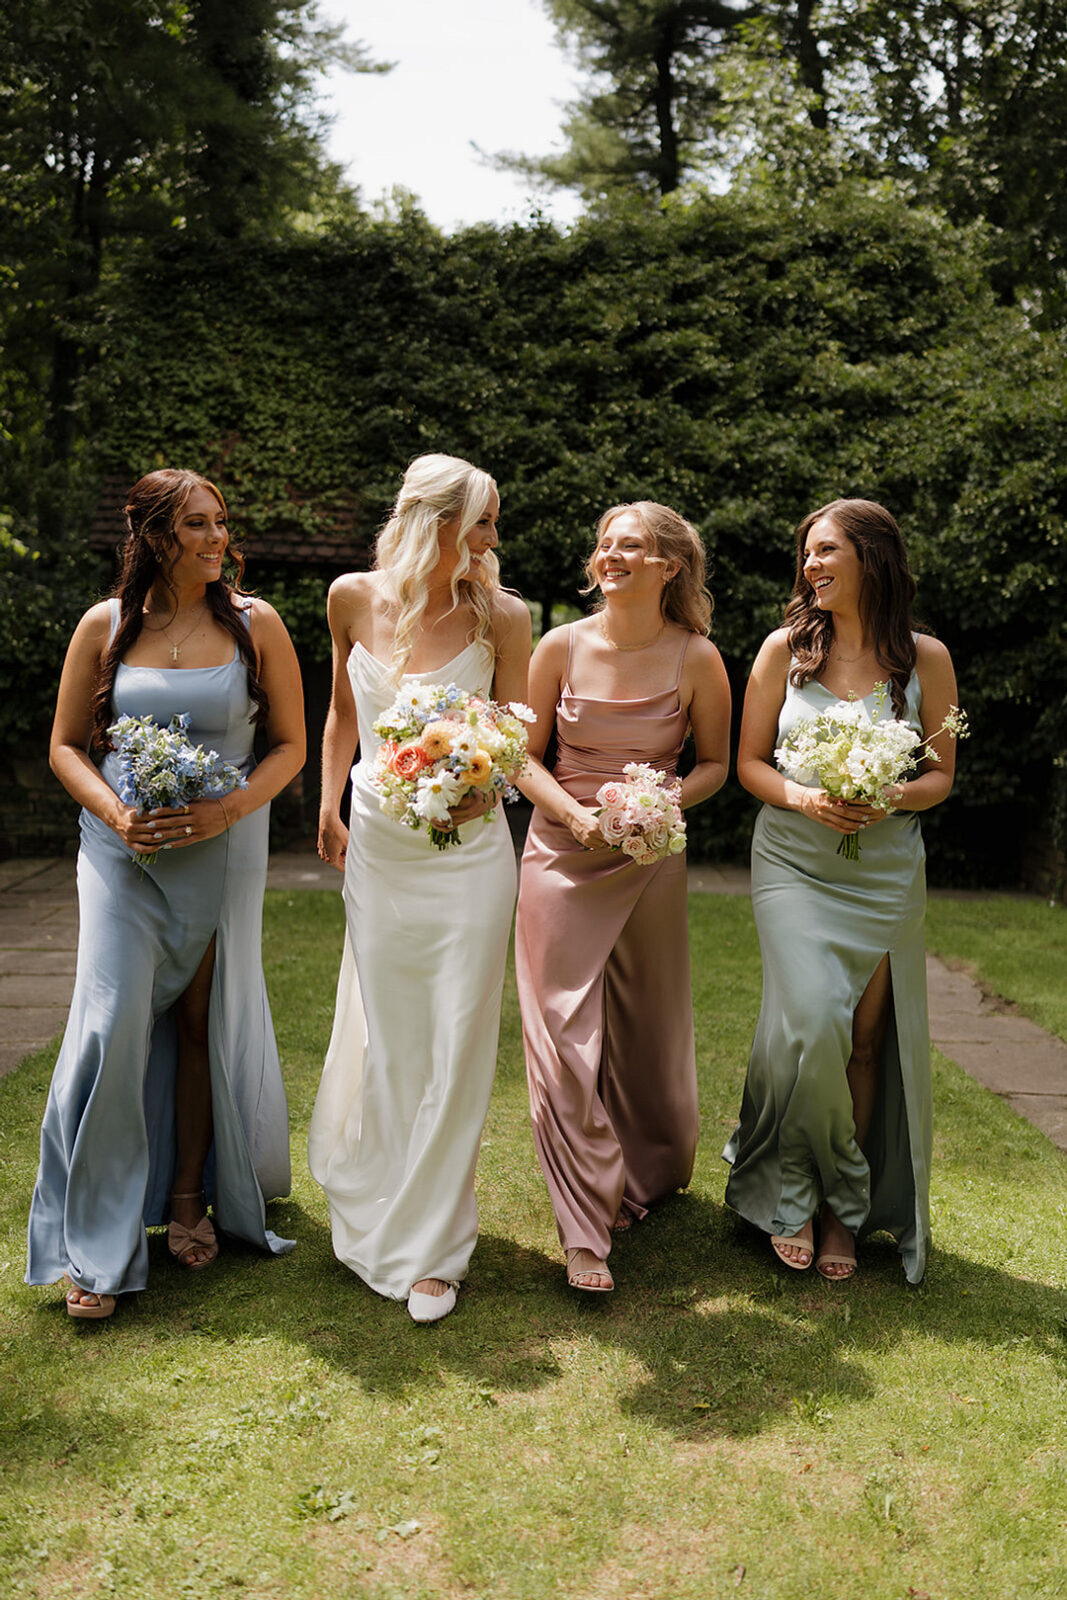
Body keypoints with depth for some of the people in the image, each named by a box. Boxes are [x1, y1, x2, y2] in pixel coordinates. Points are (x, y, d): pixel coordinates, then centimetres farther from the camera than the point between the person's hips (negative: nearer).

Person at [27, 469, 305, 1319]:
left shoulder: (255, 624, 0)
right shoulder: (105, 626, 2)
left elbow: (291, 746, 2)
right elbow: (66, 745, 7)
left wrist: (228, 810, -14)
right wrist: (115, 812, -11)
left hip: (222, 855, 1)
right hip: (123, 852, 0)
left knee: (204, 1023, 9)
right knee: (114, 1024, -6)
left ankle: (189, 1197, 28)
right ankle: (98, 1243, 7)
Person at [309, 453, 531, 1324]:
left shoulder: (501, 615, -8)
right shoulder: (354, 599, -2)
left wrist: (484, 788, -19)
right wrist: (329, 808, 13)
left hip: (467, 850, -2)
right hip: (377, 846, 2)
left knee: (456, 1046, 2)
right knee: (382, 1038, 15)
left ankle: (429, 1249, 19)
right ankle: (374, 1202, 42)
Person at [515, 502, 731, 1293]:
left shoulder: (696, 658, -4)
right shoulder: (562, 647, -4)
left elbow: (715, 762, 5)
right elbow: (526, 757, 2)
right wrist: (577, 813, -15)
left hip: (652, 862, 1)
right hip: (563, 853, 0)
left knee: (647, 1030, 12)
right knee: (566, 1036, -4)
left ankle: (649, 1175, 40)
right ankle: (588, 1229, 7)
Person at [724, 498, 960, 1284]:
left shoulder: (926, 657, 2)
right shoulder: (786, 647, 2)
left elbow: (942, 775, 7)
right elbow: (748, 762, 5)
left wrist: (891, 799, -14)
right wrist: (802, 797, -15)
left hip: (885, 870, 1)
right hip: (794, 860, -1)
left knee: (868, 1038, 2)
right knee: (812, 1025, -14)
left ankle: (844, 1213, 20)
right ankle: (791, 1195, 9)